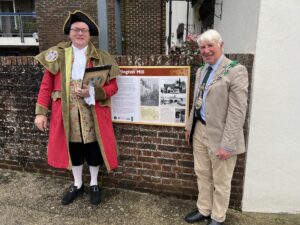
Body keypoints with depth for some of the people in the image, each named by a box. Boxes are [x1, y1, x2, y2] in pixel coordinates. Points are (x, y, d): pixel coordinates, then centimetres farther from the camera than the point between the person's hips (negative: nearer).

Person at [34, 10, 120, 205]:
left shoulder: (102, 57, 0)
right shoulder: (57, 55, 4)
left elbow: (113, 87, -3)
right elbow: (46, 85, 3)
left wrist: (92, 92, -20)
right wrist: (41, 112, -3)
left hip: (93, 114, -1)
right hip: (67, 114, 2)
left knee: (93, 150, 10)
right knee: (73, 150, 15)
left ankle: (94, 185, 34)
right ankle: (77, 185, 37)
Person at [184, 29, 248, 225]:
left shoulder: (236, 71, -13)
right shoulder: (201, 71, 11)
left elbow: (237, 111, -18)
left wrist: (227, 143, -19)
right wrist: (189, 126, 15)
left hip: (219, 135, -7)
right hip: (200, 130, 7)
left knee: (220, 181, 11)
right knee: (202, 174, 19)